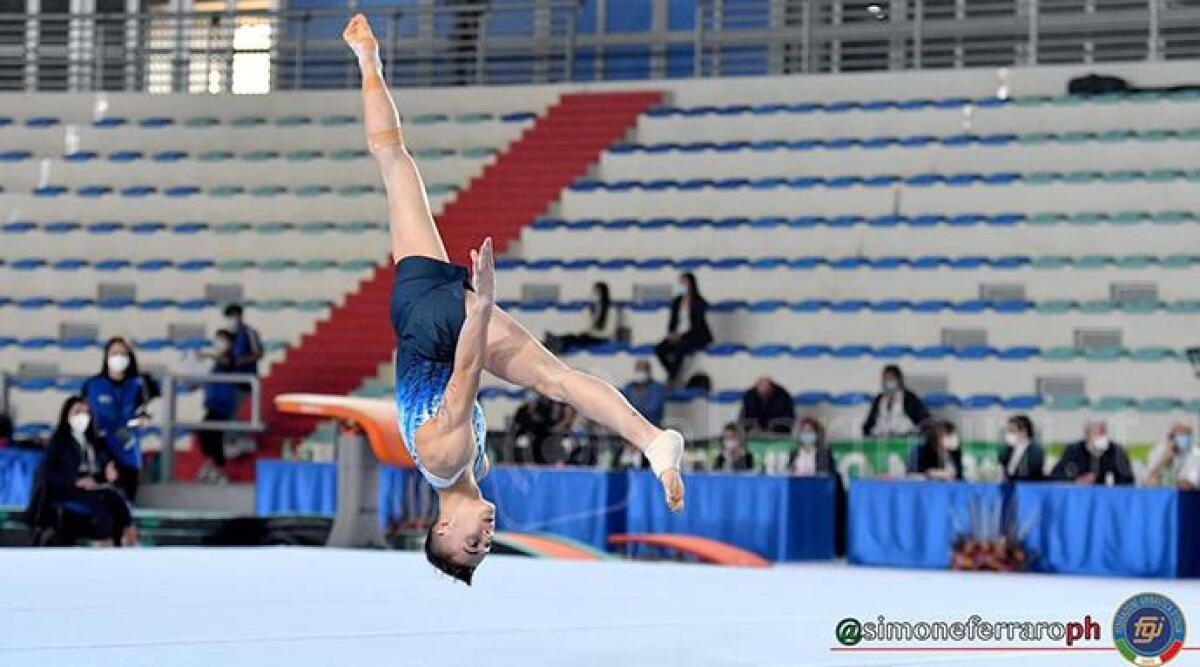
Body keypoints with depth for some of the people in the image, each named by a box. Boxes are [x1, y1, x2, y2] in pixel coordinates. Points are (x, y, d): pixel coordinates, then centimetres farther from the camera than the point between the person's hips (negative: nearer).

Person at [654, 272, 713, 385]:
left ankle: (671, 380, -30)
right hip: (678, 335, 6)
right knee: (659, 349, -23)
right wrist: (671, 334, -7)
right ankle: (673, 377, -19)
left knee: (680, 347, -39)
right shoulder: (677, 302, 12)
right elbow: (672, 321, 15)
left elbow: (698, 325, -13)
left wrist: (681, 337, -21)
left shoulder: (698, 303, -6)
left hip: (697, 337, -6)